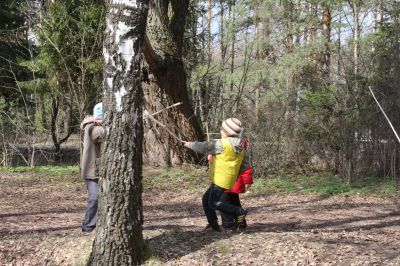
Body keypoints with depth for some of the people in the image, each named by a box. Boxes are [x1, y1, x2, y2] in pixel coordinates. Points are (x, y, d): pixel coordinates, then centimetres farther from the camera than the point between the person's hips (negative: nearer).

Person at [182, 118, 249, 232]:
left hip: (221, 179, -9)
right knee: (206, 199, 15)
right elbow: (245, 165, 13)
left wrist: (190, 144, 6)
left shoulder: (223, 144, -16)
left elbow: (203, 147, -9)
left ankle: (240, 211, -4)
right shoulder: (240, 147, 9)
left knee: (214, 203, -5)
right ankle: (213, 225, 18)